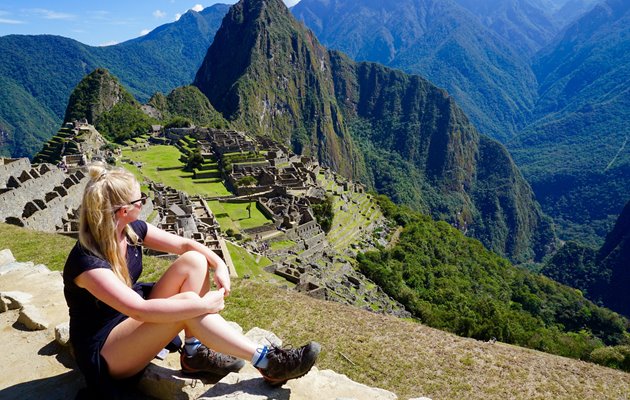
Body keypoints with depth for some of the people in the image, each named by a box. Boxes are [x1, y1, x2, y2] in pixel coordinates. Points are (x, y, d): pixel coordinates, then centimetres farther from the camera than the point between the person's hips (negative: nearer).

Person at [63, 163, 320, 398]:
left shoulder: (131, 229, -7)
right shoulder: (87, 261, -29)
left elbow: (184, 244, -2)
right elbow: (140, 310, -37)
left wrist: (219, 265, -19)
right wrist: (203, 305, -33)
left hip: (132, 320, 8)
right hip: (102, 354, -8)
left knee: (194, 261, -13)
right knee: (187, 301, -32)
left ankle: (194, 354, -9)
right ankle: (267, 363, -24)